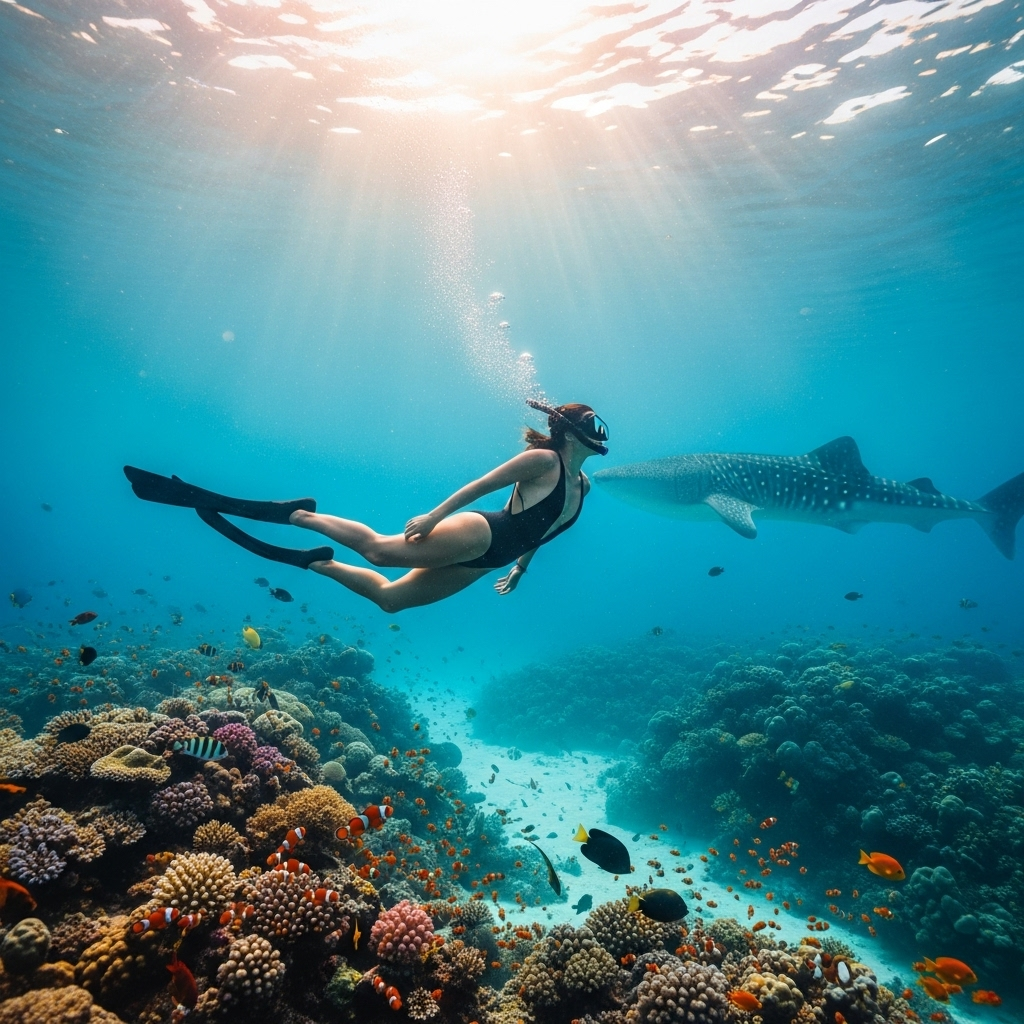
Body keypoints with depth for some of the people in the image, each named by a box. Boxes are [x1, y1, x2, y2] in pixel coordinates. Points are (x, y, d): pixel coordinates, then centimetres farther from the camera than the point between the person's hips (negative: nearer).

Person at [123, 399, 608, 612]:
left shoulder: (582, 486, 16)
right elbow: (479, 485, -13)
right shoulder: (542, 459, -9)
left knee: (389, 595, 7)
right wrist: (434, 516, -18)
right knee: (381, 549, -24)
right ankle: (294, 511, -11)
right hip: (475, 534, -7)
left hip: (484, 559, 7)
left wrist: (520, 566, 31)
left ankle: (313, 562, 15)